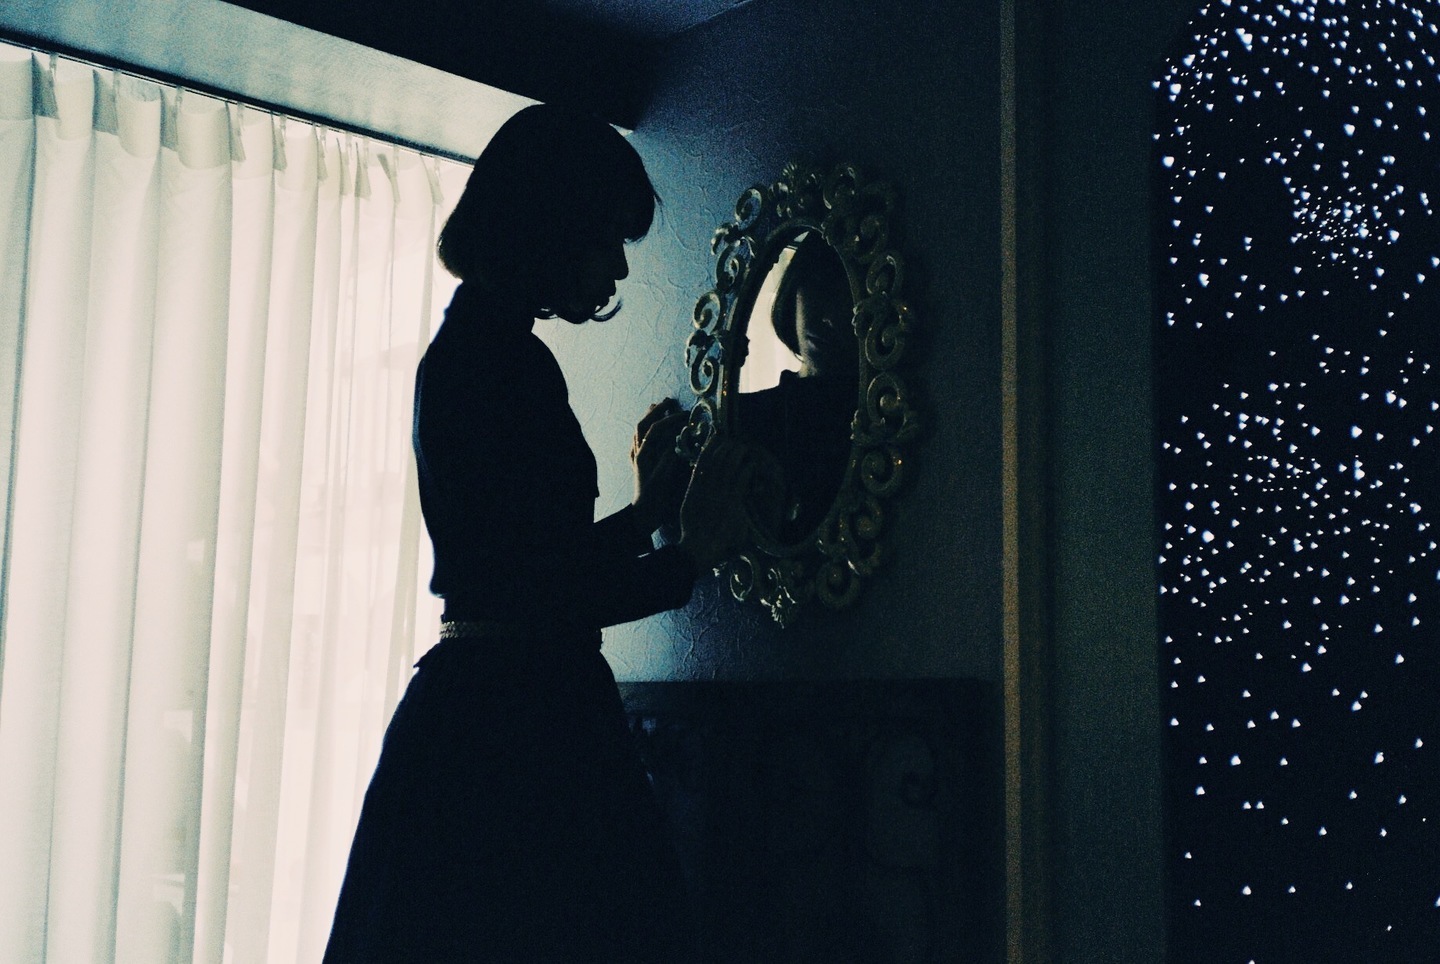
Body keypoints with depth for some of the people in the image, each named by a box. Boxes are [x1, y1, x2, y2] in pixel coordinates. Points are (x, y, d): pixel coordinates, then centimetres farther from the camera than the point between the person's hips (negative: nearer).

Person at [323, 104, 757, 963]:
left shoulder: (465, 348, 14)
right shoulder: (508, 358, -16)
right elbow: (552, 593, -20)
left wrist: (647, 511, 21)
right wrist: (694, 552, -7)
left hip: (472, 721, 10)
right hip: (514, 730, -10)